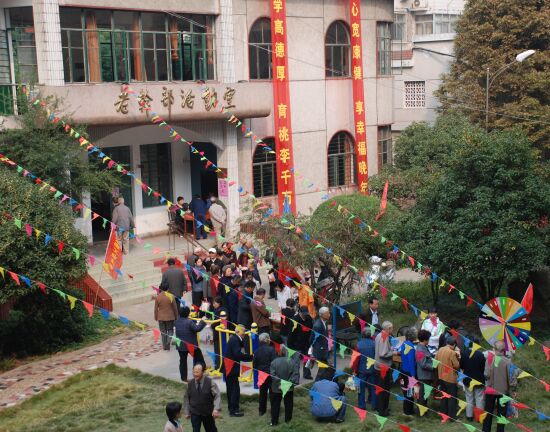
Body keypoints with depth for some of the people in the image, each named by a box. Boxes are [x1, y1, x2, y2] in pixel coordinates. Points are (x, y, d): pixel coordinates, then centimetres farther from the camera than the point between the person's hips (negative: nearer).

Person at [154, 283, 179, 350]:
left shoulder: (158, 297, -9)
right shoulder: (171, 297, -10)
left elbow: (156, 309, -4)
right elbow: (175, 308, -3)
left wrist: (156, 317, 9)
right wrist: (176, 316, 10)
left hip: (161, 317, 0)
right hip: (170, 317, 0)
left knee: (163, 331, 12)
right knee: (170, 330, 16)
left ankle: (165, 346, 15)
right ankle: (168, 342, -7)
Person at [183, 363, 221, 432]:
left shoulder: (210, 382, -16)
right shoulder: (190, 384, -8)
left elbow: (217, 395, -21)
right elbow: (186, 398, 2)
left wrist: (216, 409, -35)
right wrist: (186, 412, 1)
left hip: (208, 413, -1)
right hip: (195, 413, 1)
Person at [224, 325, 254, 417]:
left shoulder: (234, 339, 12)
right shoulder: (235, 340, -19)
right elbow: (238, 354, -27)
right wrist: (251, 357, -23)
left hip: (228, 368, 10)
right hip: (231, 368, -10)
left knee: (231, 388, 19)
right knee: (235, 389, -5)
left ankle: (231, 407, 30)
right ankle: (234, 410, -2)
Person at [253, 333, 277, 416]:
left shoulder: (257, 351, -1)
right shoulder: (271, 349, -16)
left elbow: (254, 364, 1)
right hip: (271, 374, -4)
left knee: (262, 392, 15)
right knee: (272, 392, 6)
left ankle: (262, 410, 21)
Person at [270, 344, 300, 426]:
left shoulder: (274, 362, -14)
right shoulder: (292, 361, -13)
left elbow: (272, 375, -16)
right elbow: (296, 373, -14)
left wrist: (278, 383, -13)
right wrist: (292, 381, -9)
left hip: (276, 388, -1)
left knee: (275, 405, 10)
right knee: (288, 404, 18)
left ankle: (274, 421, 13)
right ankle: (287, 419, 27)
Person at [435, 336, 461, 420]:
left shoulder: (440, 350, 3)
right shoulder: (452, 352, -20)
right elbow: (457, 365, -14)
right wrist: (457, 357, -1)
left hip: (441, 377, 7)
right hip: (450, 378, -7)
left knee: (444, 396, 18)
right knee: (452, 398, 2)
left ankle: (443, 413, 25)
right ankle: (452, 416, 5)